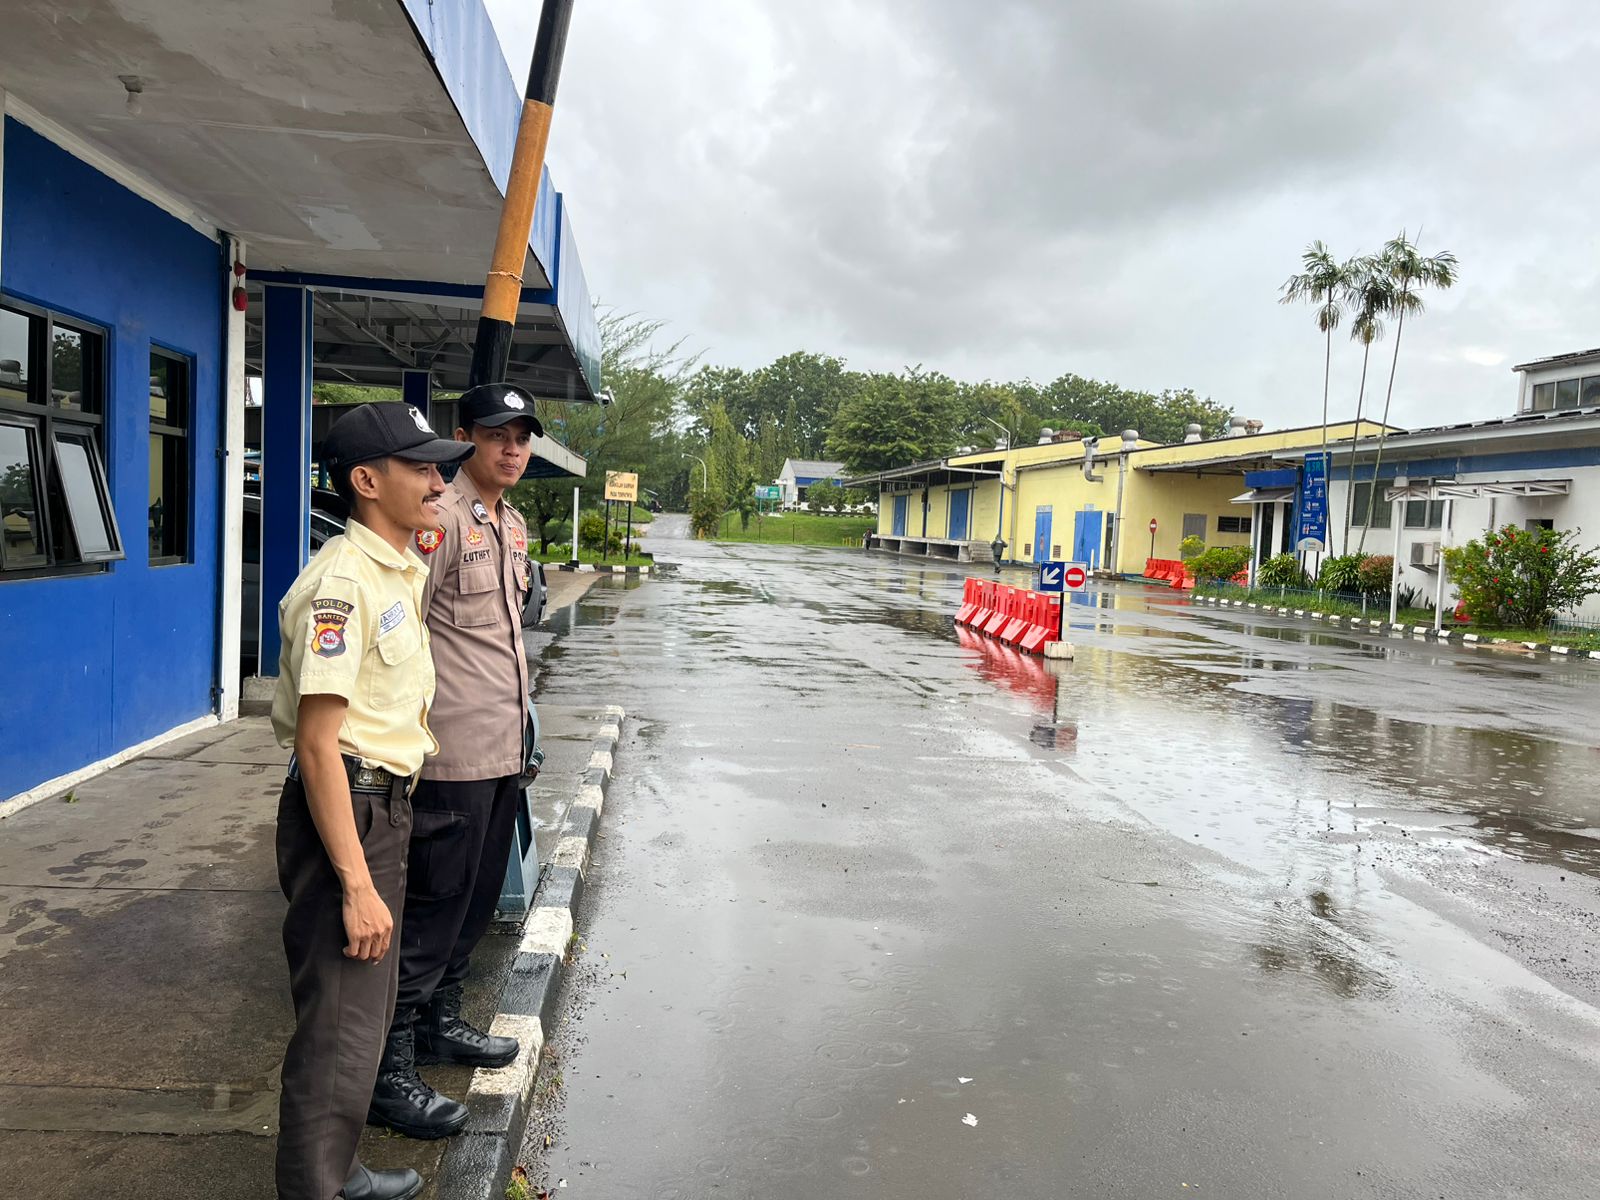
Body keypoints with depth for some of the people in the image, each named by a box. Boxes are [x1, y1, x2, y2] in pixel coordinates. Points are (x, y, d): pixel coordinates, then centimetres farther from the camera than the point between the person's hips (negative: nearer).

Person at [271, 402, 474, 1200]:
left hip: (385, 804, 10)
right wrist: (357, 885, -24)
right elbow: (318, 743, -23)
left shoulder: (403, 572, 11)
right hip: (341, 810, -10)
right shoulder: (341, 581, -19)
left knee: (366, 1008, 22)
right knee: (340, 1030, -2)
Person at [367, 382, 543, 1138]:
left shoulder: (514, 526, 16)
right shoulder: (439, 518, -14)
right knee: (432, 906, -2)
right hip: (453, 754, -9)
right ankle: (387, 1069, 10)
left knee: (475, 901, 19)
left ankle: (439, 1021, 35)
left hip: (502, 749, 9)